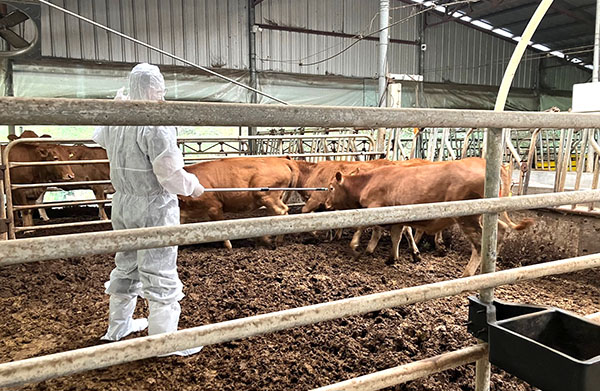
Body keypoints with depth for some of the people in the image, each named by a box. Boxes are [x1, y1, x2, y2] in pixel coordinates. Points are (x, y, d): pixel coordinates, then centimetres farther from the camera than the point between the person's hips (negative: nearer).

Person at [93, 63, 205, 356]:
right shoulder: (157, 124, -20)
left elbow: (99, 137, 30)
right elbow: (171, 174, -23)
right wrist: (193, 186, -5)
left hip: (122, 204, 8)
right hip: (154, 207, -8)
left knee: (126, 264, 23)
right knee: (159, 273, 0)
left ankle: (118, 325, 39)